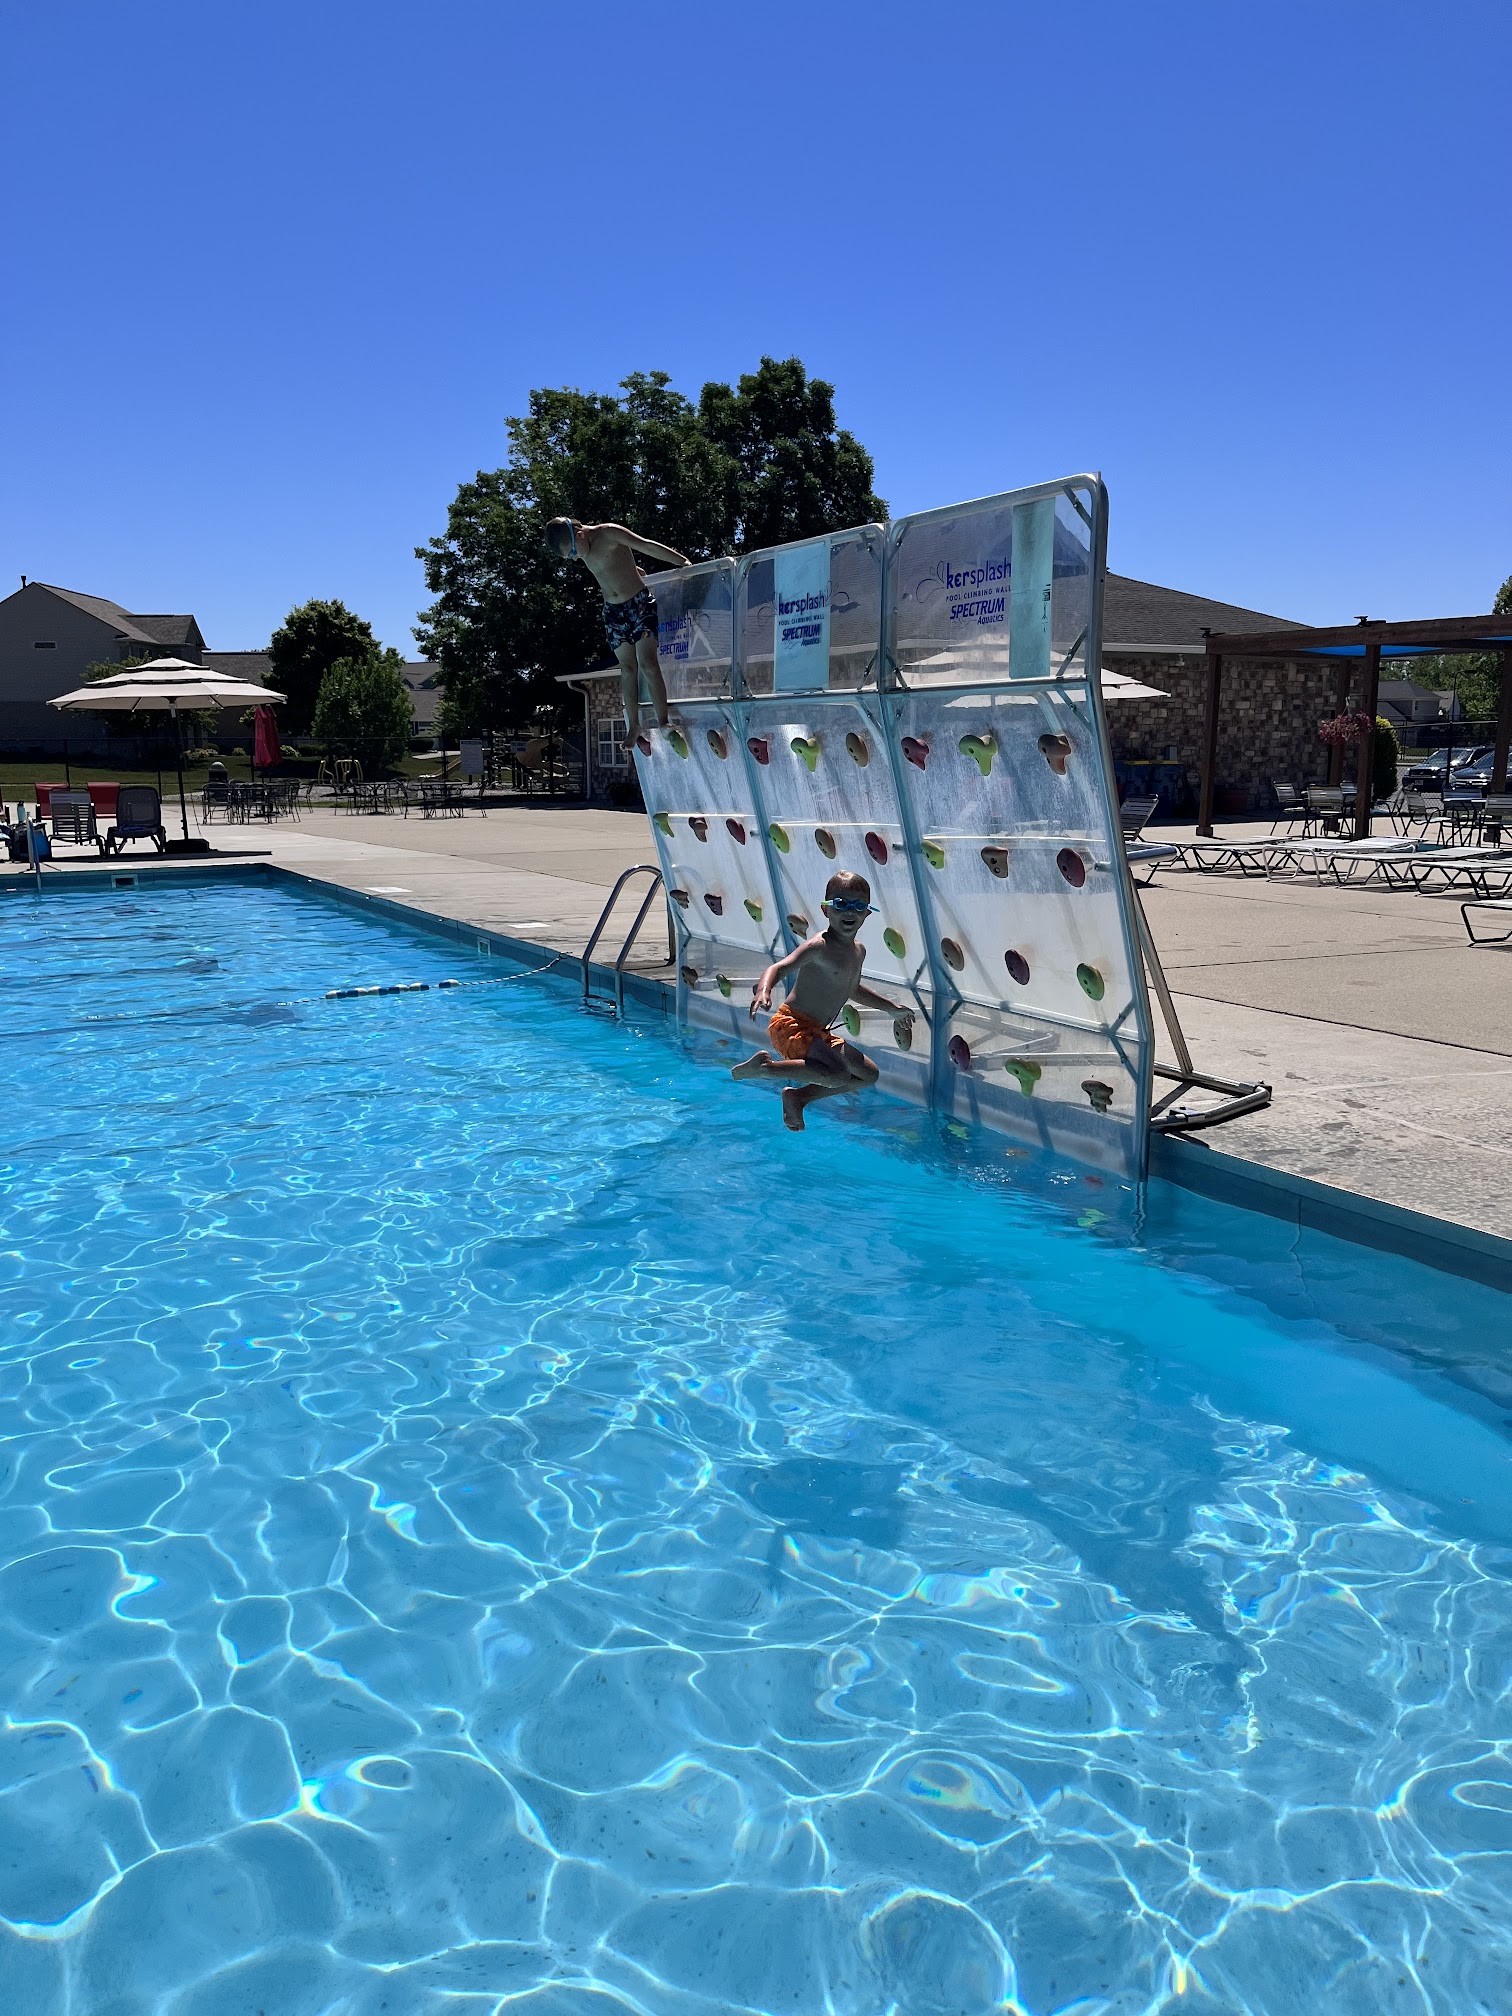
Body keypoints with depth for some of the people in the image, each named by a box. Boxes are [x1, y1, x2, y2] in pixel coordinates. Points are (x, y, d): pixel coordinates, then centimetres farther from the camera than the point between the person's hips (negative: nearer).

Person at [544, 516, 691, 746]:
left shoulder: (609, 534, -15)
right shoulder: (584, 552, 6)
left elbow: (649, 546, -17)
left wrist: (683, 562, -21)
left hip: (640, 603, -6)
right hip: (613, 611, 6)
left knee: (647, 663, -14)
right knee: (627, 668, 5)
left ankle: (663, 721, -13)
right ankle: (633, 726, 8)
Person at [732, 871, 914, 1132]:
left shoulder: (858, 951, 11)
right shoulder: (819, 946, -17)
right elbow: (780, 967, -30)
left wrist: (891, 1007, 37)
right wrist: (763, 990, -51)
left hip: (817, 1032, 9)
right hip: (790, 1026, -9)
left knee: (869, 1074, 20)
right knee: (838, 1075, -32)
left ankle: (799, 1096, 16)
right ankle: (763, 1067, -17)